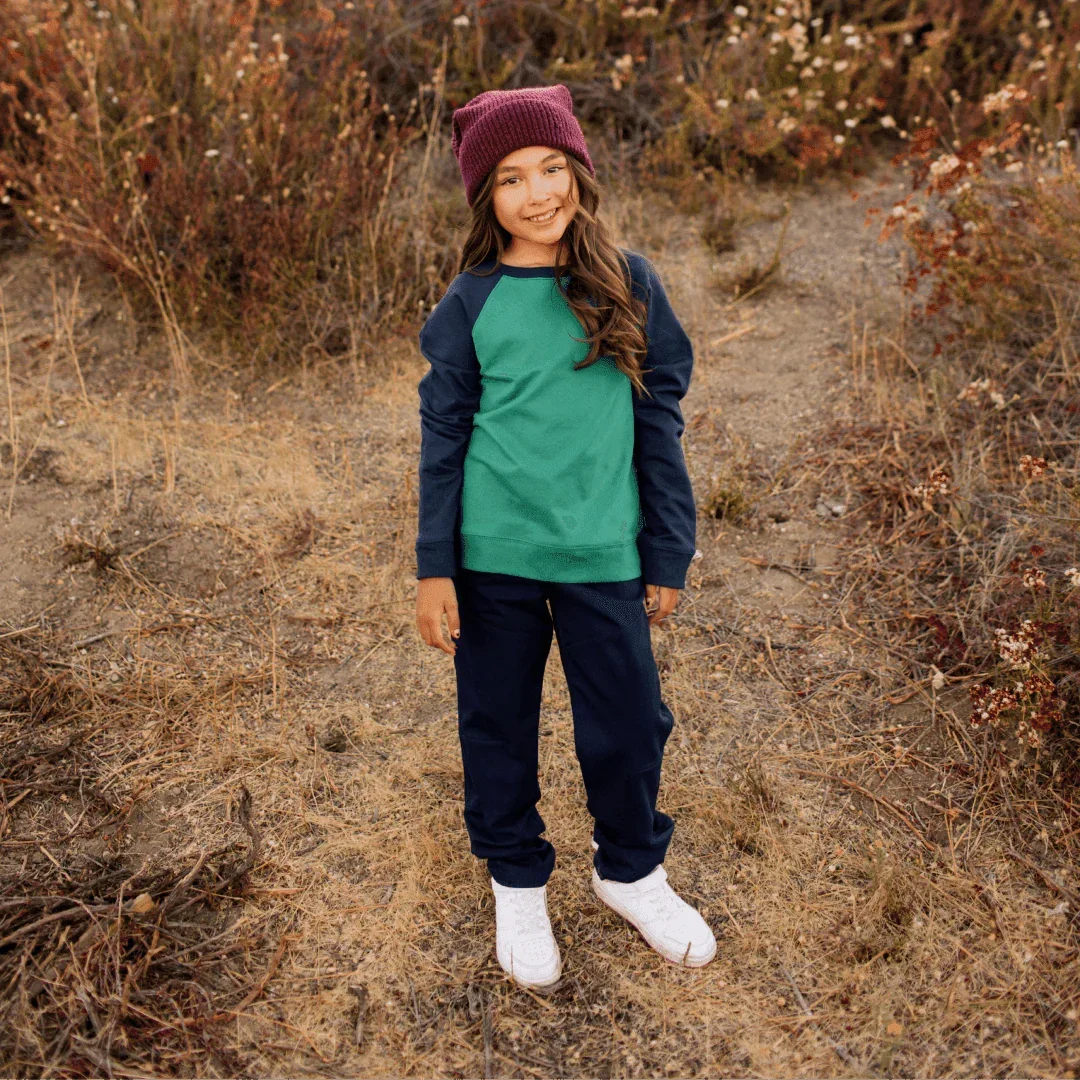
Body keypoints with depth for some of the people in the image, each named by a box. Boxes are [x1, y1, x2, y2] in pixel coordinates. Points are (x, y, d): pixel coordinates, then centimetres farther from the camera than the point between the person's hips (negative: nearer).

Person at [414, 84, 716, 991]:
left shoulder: (631, 285, -1)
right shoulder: (471, 303, -2)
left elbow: (659, 420, 3)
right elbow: (443, 435, 1)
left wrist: (668, 555, 3)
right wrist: (434, 568, -1)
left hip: (604, 555, 0)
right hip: (493, 556, 0)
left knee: (628, 722, 9)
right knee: (499, 723, 13)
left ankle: (631, 871, 37)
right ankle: (518, 885, 36)